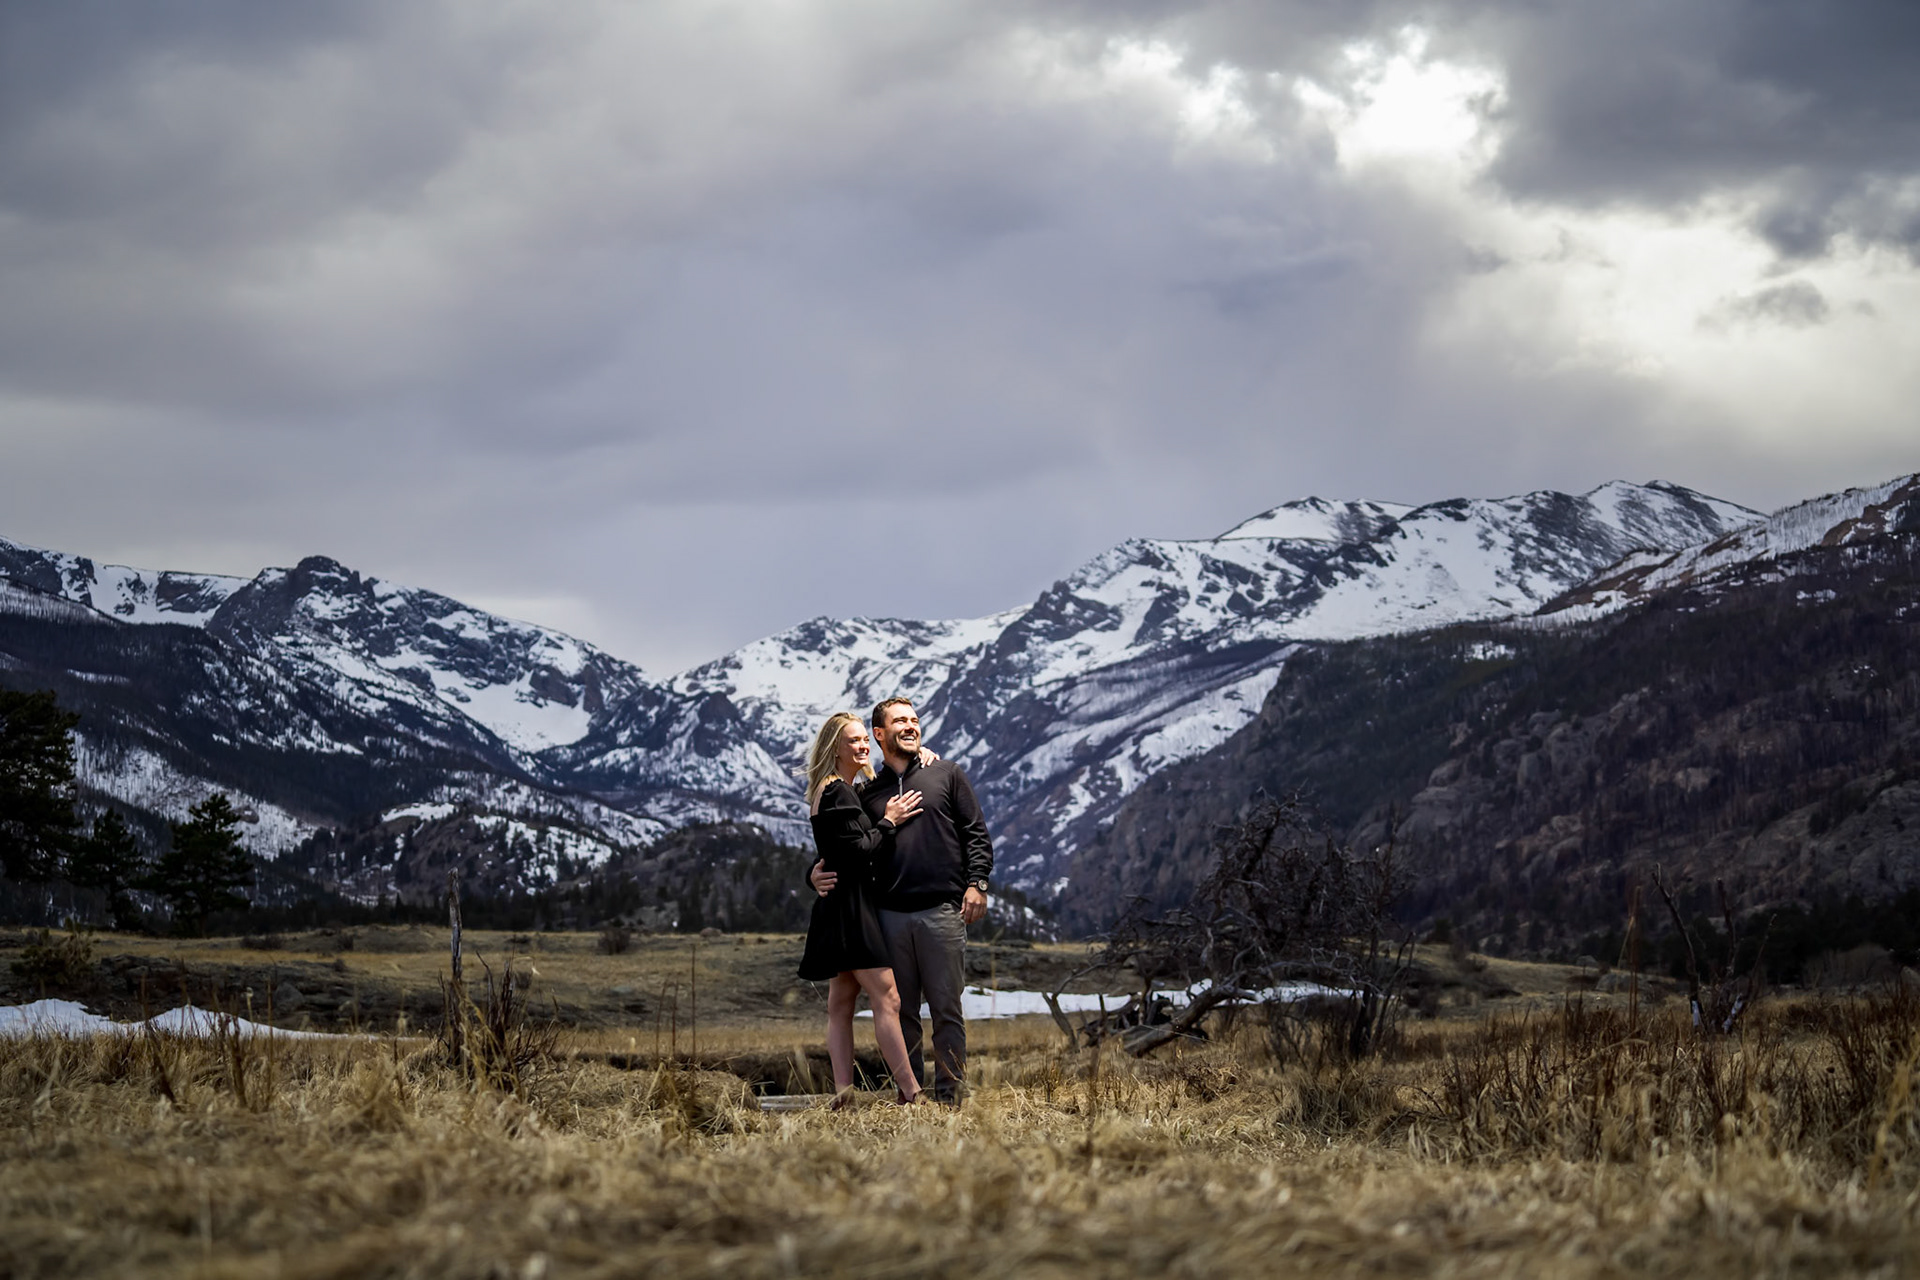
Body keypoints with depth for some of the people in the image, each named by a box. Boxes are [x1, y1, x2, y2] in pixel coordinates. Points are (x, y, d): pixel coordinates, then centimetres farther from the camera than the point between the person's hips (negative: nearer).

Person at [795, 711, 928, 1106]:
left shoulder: (832, 791, 18)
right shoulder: (838, 792, -13)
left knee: (841, 1003, 6)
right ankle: (910, 1093, -14)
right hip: (849, 906, -11)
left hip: (841, 910, 11)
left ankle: (842, 1094, 4)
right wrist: (889, 821, -7)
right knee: (887, 999, -12)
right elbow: (859, 851, -19)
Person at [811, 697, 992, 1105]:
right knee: (901, 1011, 4)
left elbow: (976, 833, 8)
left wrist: (976, 883, -4)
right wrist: (818, 875, -3)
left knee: (946, 1009, -2)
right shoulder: (867, 793, 15)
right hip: (890, 915, 2)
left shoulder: (947, 774, 12)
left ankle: (949, 1096, 1)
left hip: (942, 911, -2)